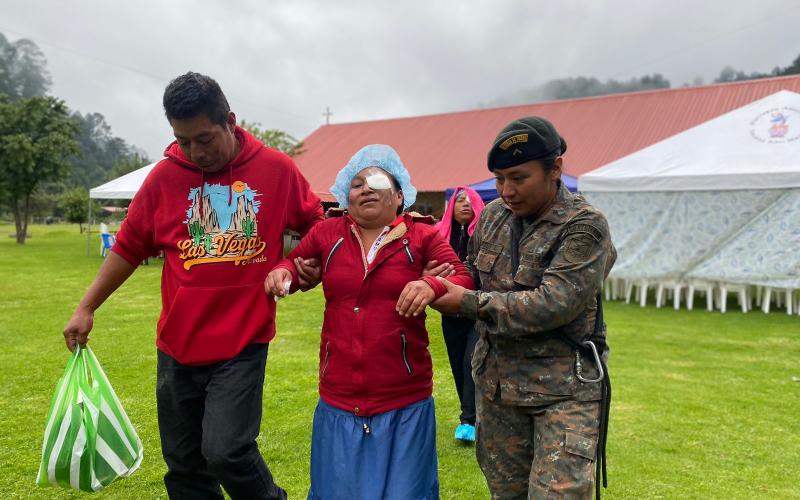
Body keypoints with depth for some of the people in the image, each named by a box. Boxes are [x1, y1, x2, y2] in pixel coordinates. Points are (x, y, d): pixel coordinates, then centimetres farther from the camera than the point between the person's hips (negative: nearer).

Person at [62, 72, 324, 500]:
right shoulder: (164, 176, 0)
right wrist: (86, 308, 10)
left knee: (225, 451, -13)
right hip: (178, 347, 3)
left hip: (243, 344, -3)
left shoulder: (277, 169, -4)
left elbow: (316, 223, 11)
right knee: (184, 465, 12)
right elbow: (128, 248, 9)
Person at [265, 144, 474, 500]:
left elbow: (465, 279, -9)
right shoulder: (326, 234, 4)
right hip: (338, 402, 2)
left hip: (404, 404, -2)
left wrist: (433, 285, -31)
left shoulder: (422, 237, -2)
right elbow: (295, 262, 18)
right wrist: (282, 272, -6)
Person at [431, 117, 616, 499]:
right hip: (495, 382, 6)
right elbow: (474, 276, 16)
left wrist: (469, 303, -22)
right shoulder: (492, 215, 3)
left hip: (563, 390, -5)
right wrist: (445, 284, -7)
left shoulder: (584, 226, -15)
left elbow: (552, 304, -24)